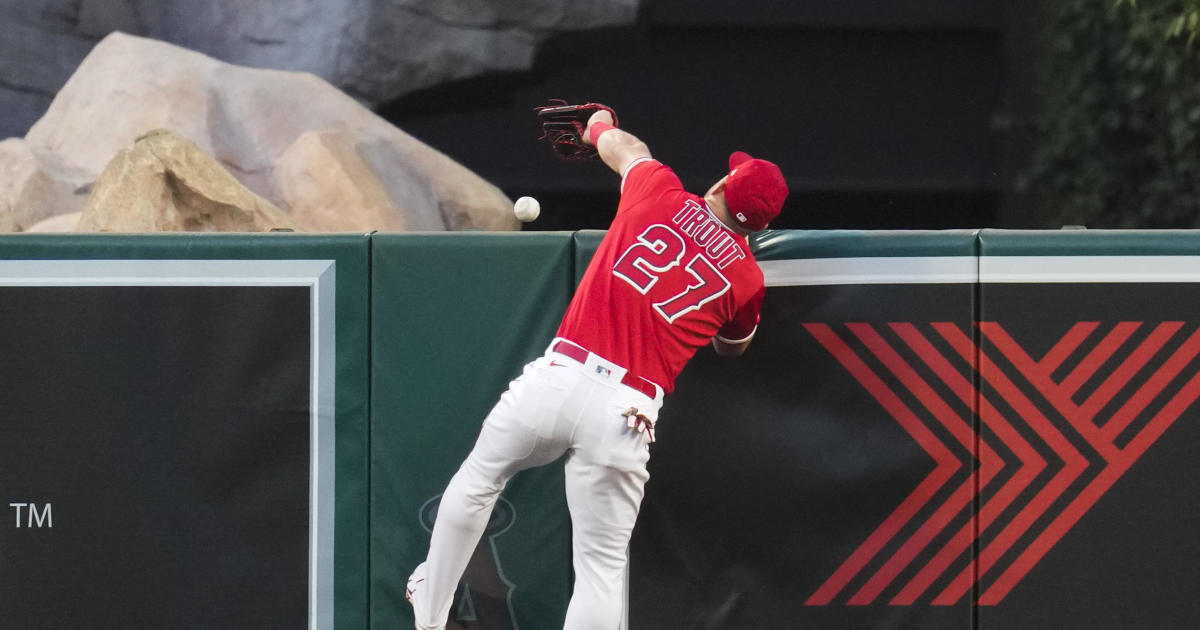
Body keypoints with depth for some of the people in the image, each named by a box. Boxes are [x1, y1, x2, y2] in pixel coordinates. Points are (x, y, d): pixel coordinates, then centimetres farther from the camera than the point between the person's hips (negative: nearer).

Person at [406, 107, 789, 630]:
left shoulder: (660, 196, 6)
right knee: (601, 567, 3)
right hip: (625, 411, -1)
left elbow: (625, 147, 31)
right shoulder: (746, 277, 6)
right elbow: (733, 348, 29)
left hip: (557, 377, 1)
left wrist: (599, 127, 54)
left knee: (477, 482, 26)